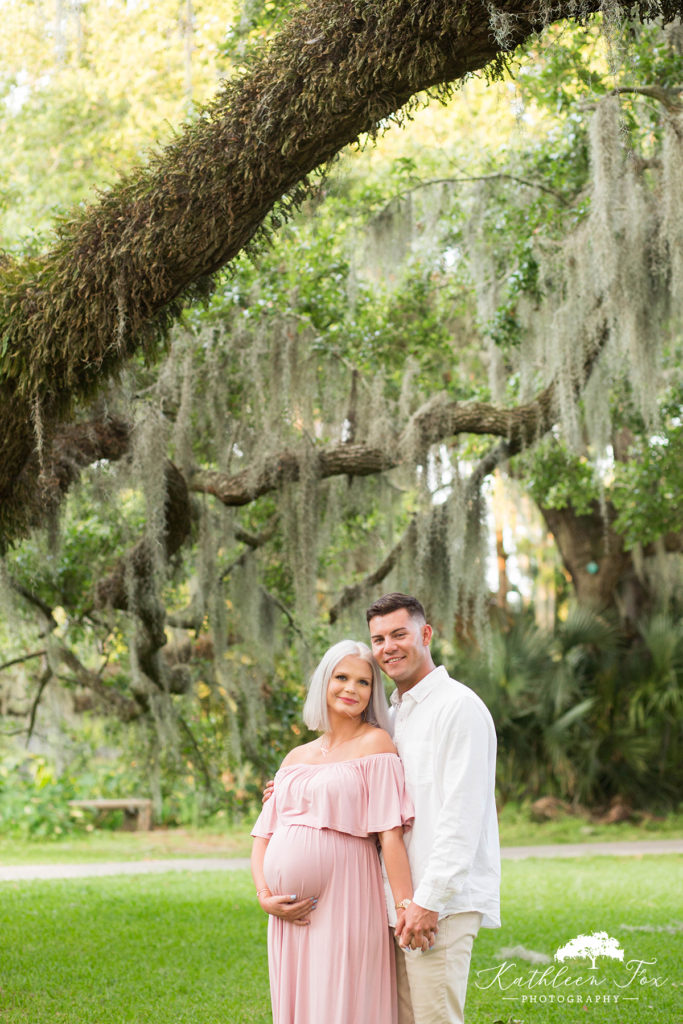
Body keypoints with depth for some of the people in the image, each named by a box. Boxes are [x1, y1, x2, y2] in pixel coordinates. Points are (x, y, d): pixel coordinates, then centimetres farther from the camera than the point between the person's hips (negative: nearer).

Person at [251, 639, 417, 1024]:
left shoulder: (375, 743, -1)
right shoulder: (296, 758, 16)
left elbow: (390, 833, -9)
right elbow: (264, 834, 15)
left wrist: (408, 906, -16)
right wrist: (264, 895, 0)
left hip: (344, 905, -6)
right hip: (292, 913, 6)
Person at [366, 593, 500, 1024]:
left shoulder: (459, 706, -9)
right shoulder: (395, 714, 20)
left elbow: (461, 815, -16)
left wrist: (429, 899, -19)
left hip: (444, 899, -9)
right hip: (401, 899, 9)